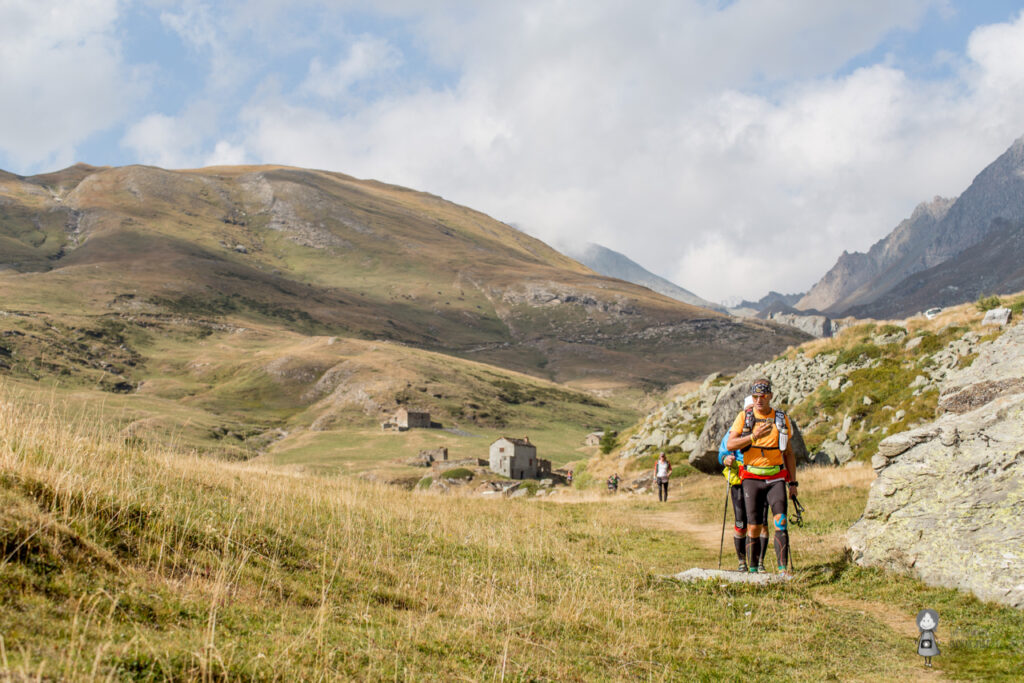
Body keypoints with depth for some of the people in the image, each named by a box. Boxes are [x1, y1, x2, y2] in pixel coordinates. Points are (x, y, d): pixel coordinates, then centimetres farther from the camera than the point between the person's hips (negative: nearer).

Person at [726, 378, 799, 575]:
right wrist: (754, 436, -22)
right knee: (754, 527, -1)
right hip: (752, 478, -1)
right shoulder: (744, 417, 2)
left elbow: (788, 453, 14)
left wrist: (793, 482, 9)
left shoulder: (782, 419, 7)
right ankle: (752, 569, 10)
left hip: (776, 478, 1)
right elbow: (730, 444, -8)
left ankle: (783, 568, -17)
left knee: (780, 521, -15)